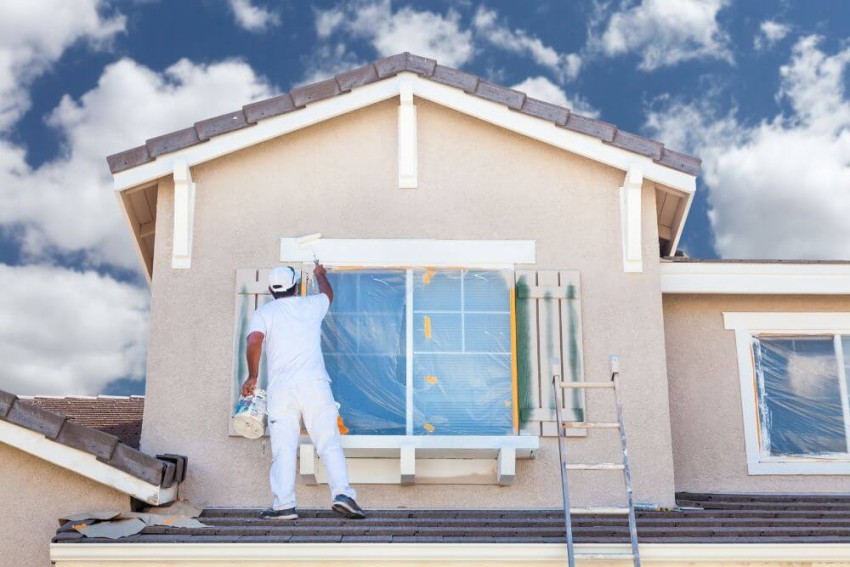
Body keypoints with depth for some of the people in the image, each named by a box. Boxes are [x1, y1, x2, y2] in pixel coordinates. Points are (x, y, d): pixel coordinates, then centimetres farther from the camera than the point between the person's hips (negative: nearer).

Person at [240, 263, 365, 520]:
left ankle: (284, 504, -6)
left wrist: (252, 376, 0)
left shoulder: (263, 313, 10)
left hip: (280, 387, 0)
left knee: (283, 447, -1)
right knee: (329, 442, -1)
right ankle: (342, 493, -13)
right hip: (314, 383, 0)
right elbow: (328, 293, 39)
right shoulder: (311, 305, 16)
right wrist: (320, 274, 59)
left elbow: (254, 340, -9)